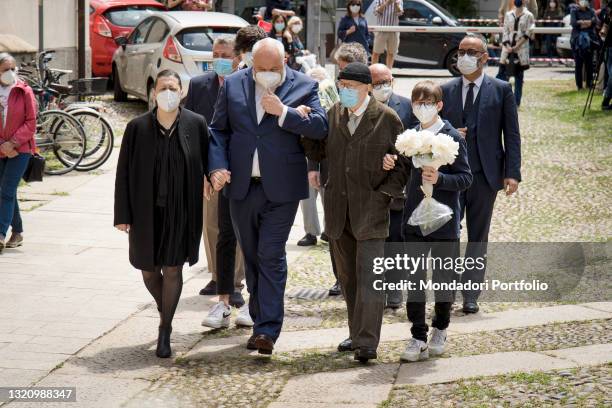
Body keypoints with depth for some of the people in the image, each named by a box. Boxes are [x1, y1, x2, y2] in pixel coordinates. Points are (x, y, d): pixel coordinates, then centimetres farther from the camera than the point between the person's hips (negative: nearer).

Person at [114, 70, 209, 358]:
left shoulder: (196, 124, -4)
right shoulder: (137, 127, -5)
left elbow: (206, 164, 8)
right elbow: (124, 173, -2)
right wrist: (122, 215, -3)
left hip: (181, 212, -1)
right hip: (146, 211, 1)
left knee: (173, 270, 0)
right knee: (149, 270, 11)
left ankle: (165, 330, 11)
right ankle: (165, 312, 39)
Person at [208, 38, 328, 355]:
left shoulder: (304, 87, -1)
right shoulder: (233, 85, 7)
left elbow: (321, 127, -12)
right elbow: (218, 129, 9)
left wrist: (282, 112, -18)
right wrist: (217, 167, -5)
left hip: (281, 188, -4)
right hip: (241, 186, 4)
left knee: (271, 256, -8)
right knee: (252, 256, 13)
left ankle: (267, 330, -7)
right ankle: (260, 321, 24)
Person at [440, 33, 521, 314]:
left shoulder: (501, 90, 2)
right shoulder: (446, 90, 8)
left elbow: (512, 134, 0)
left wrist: (512, 173, -7)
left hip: (484, 174, -1)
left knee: (478, 237, 7)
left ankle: (470, 295, 14)